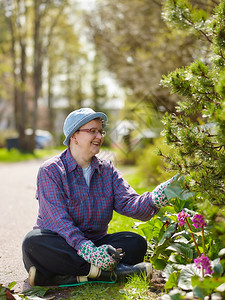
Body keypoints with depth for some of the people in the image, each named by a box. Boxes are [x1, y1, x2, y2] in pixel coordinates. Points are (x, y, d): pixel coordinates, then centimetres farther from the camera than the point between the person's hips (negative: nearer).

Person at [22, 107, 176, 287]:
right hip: (60, 244, -4)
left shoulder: (107, 170, 11)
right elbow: (59, 219, -18)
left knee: (136, 243, -19)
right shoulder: (51, 171, -6)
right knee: (33, 242, -35)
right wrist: (87, 250, -34)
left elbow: (128, 204, -5)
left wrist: (155, 199, -28)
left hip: (95, 243, 4)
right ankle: (103, 272, -34)